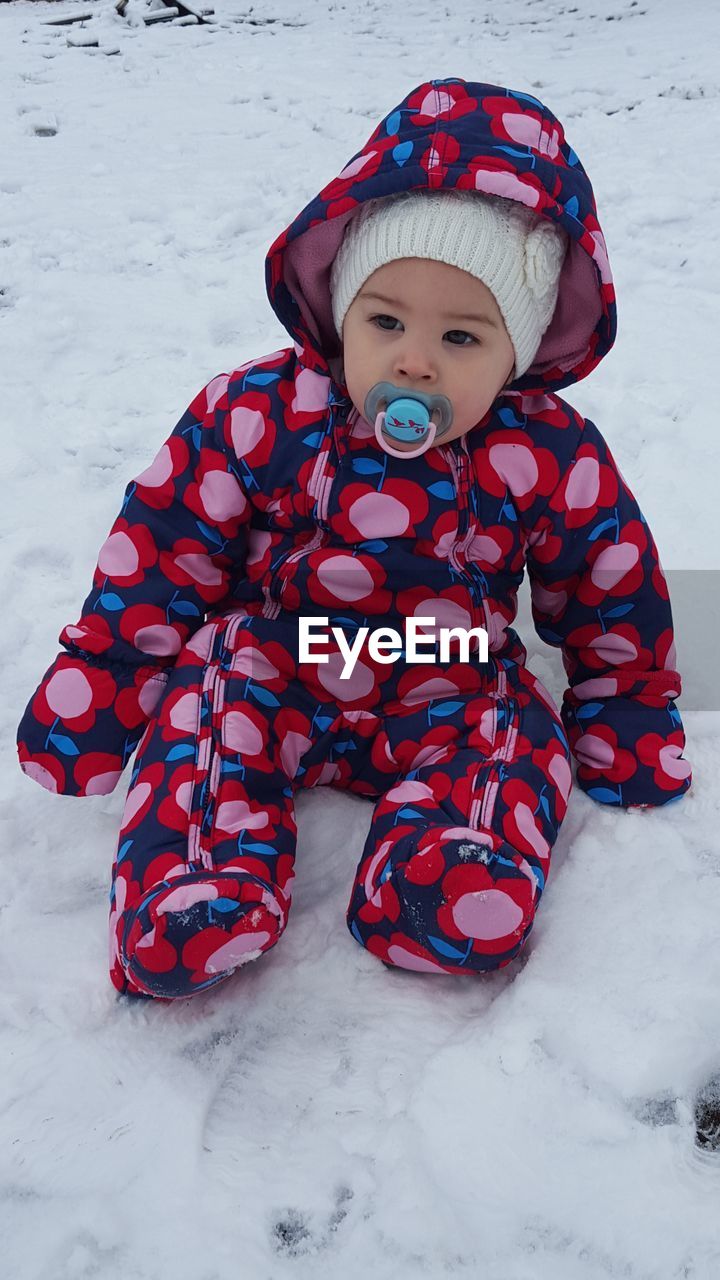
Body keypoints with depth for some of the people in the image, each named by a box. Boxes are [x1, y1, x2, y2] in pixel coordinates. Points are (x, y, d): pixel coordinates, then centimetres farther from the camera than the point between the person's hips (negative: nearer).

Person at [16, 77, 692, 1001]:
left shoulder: (553, 460, -10)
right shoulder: (257, 418, -12)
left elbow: (612, 605, 5)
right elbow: (162, 555, -4)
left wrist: (627, 725, 12)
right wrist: (97, 692, 1)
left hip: (450, 696, 0)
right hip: (265, 672, 1)